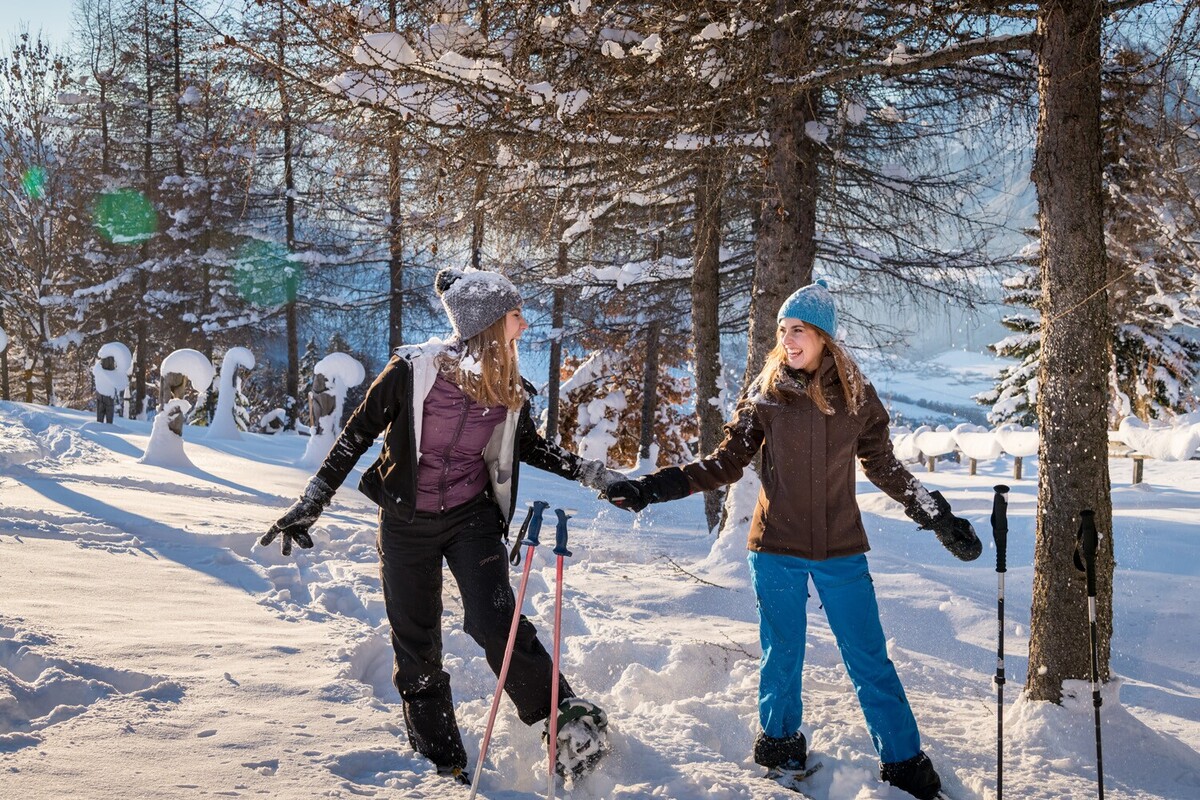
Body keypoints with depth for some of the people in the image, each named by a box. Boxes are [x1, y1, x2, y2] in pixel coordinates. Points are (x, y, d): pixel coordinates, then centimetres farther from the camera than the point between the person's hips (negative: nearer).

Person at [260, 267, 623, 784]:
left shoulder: (509, 389, -5)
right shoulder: (414, 369, -18)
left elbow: (529, 446, 14)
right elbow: (357, 434, -9)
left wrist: (588, 472, 3)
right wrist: (313, 500, -9)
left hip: (472, 517, 1)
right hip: (407, 523, -1)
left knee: (493, 622, -17)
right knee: (416, 649, 5)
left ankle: (568, 717, 1)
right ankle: (441, 764, 21)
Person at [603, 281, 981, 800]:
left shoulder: (855, 394, -1)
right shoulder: (765, 392, -3)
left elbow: (884, 467, 7)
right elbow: (726, 463, 1)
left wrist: (934, 512, -5)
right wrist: (656, 487, -7)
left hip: (841, 548, 0)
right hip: (777, 547, 0)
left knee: (869, 661, 4)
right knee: (781, 656, 12)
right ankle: (780, 747, 33)